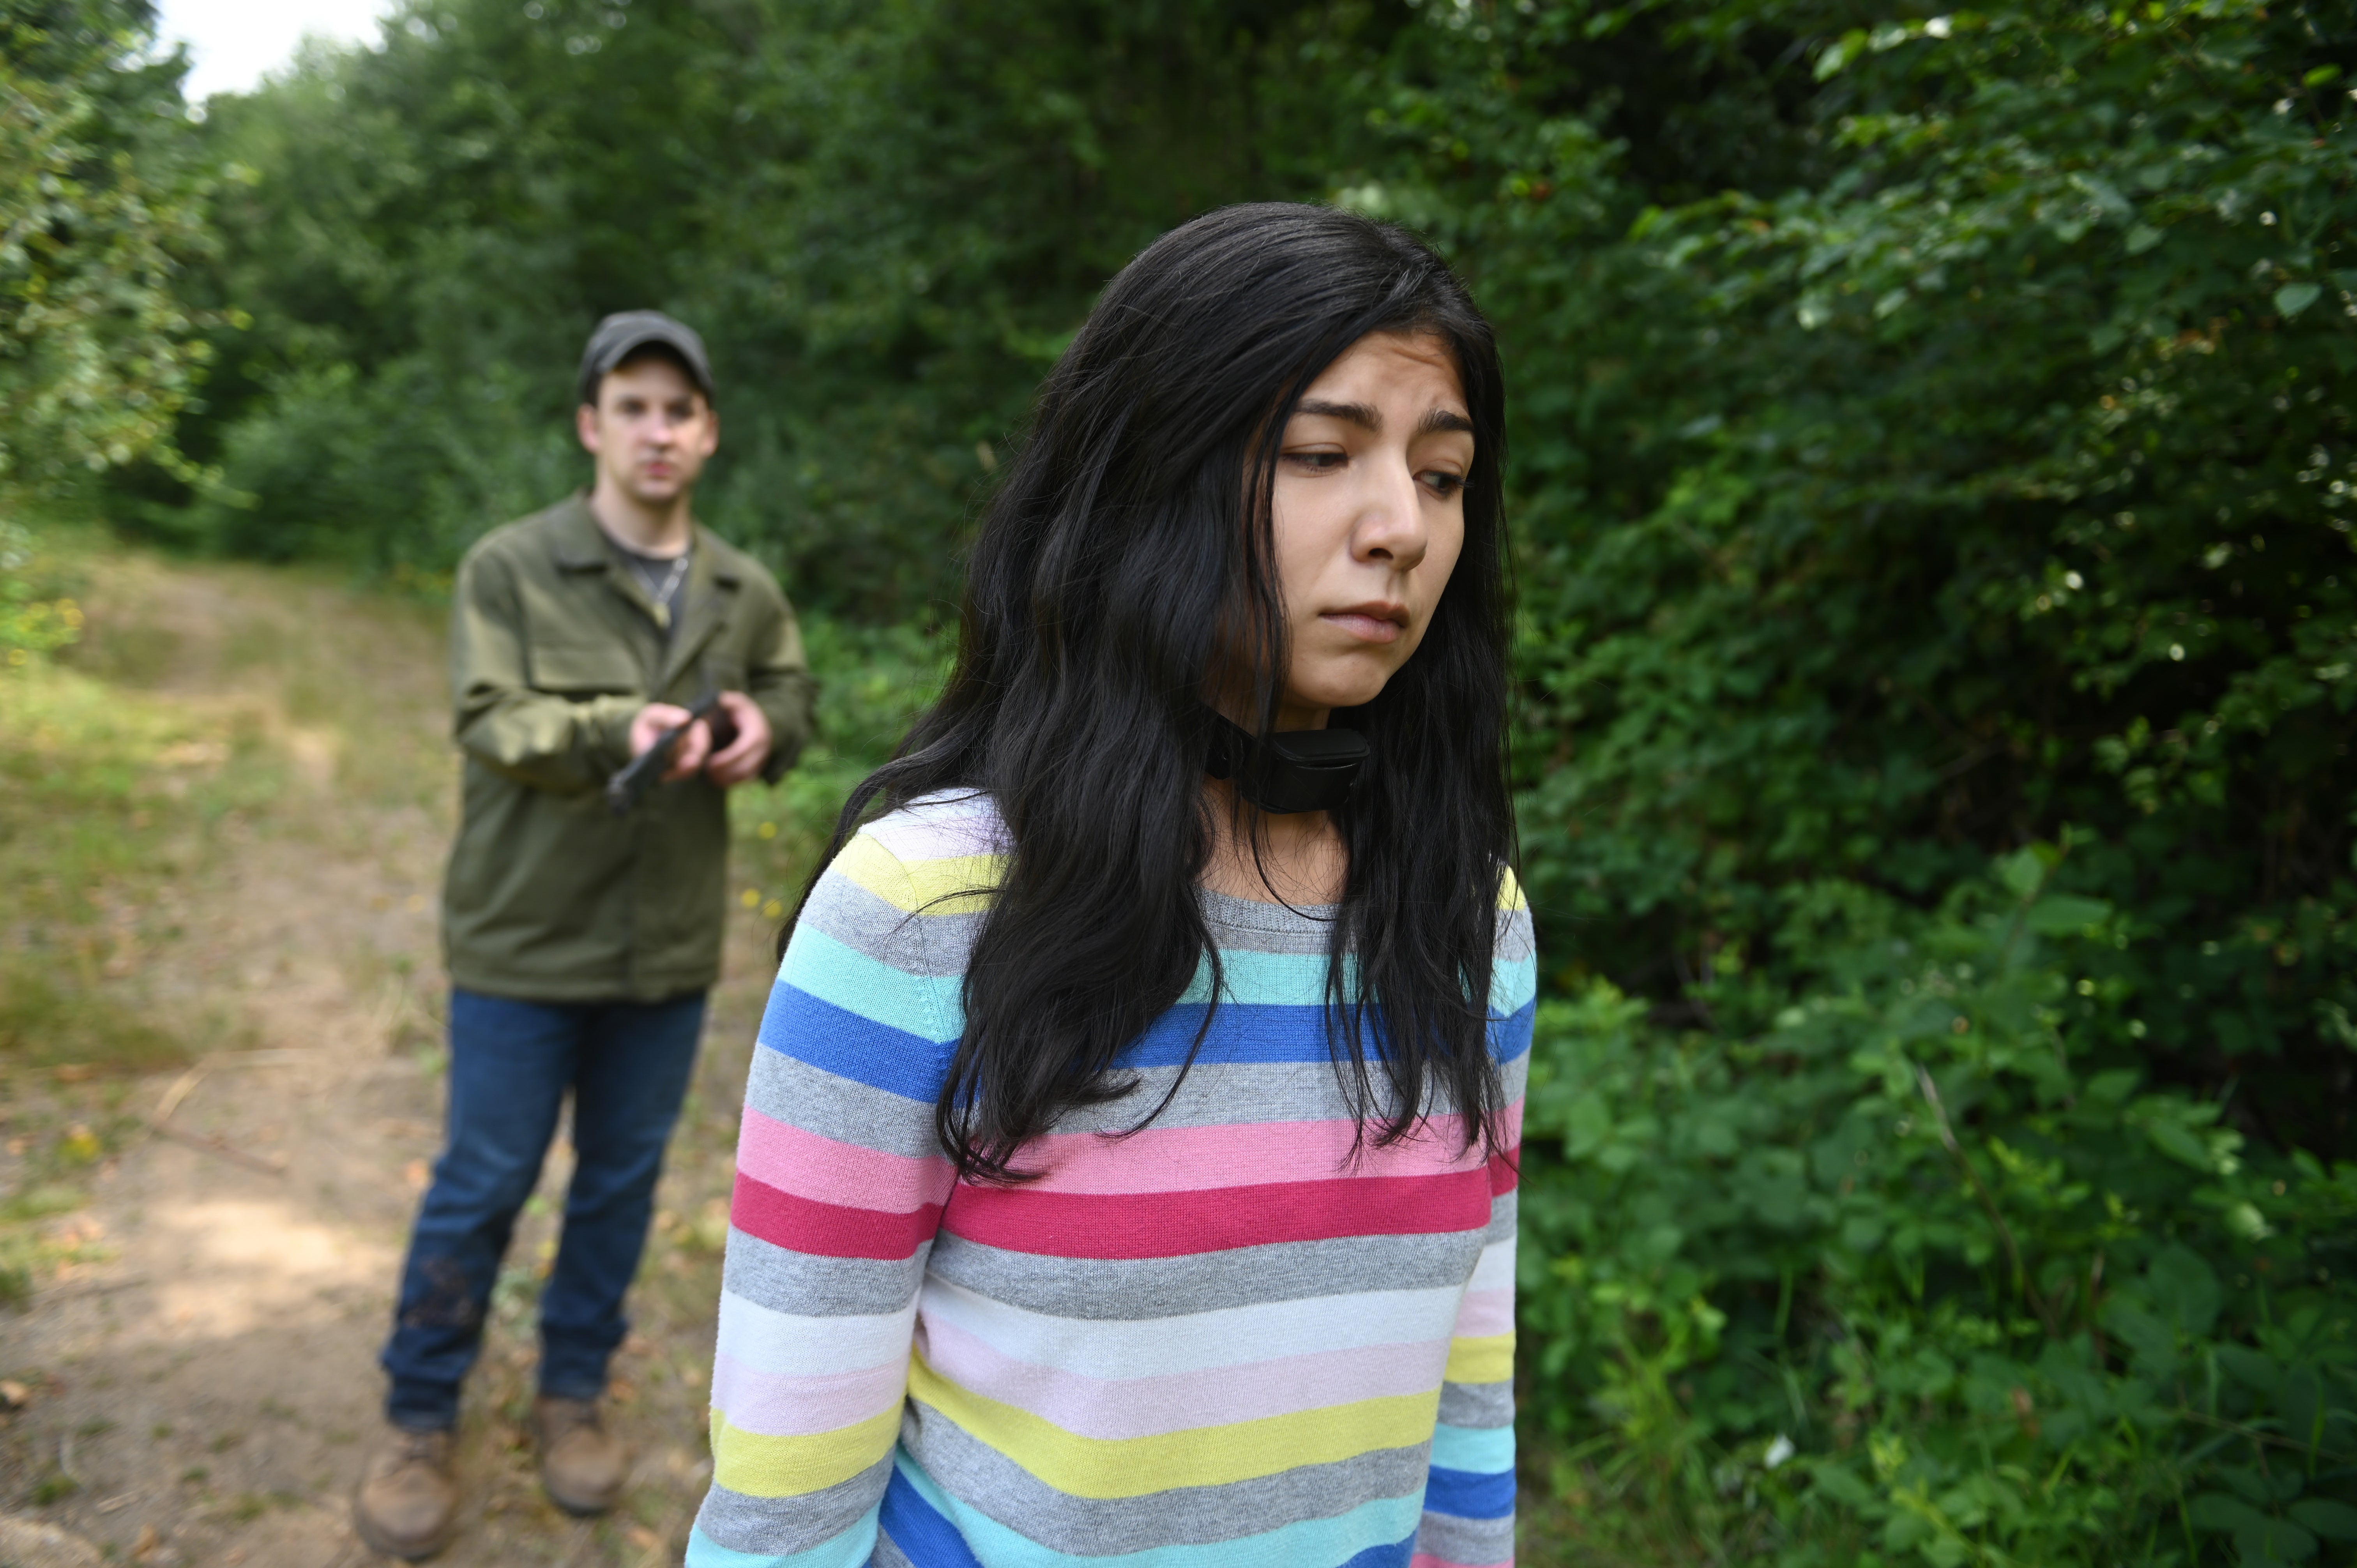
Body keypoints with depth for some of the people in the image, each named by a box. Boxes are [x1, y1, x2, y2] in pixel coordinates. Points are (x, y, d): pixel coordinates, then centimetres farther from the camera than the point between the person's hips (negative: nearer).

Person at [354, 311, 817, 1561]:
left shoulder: (745, 593, 5)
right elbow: (491, 724, -16)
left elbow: (793, 706, 15)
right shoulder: (510, 567, -7)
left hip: (670, 947, 4)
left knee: (623, 1182, 15)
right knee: (482, 1186, 8)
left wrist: (760, 730, -9)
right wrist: (617, 730, -34)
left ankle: (573, 1391, 36)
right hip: (526, 941, -3)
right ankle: (418, 1421, 29)